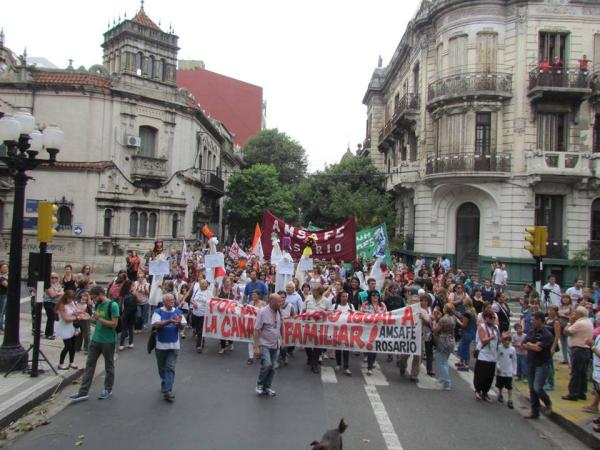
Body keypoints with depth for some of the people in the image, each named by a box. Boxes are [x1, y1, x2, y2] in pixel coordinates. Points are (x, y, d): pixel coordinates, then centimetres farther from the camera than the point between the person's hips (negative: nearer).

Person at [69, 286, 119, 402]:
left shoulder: (112, 305, -15)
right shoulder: (98, 305, 7)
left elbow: (114, 323, -19)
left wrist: (99, 319, -24)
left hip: (108, 341, -7)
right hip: (95, 339, 7)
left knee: (109, 366, 10)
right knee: (89, 364, 6)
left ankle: (108, 389, 26)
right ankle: (83, 392, 9)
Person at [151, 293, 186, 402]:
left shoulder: (178, 312, 1)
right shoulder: (158, 311, -7)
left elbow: (183, 327, -1)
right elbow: (155, 325, -20)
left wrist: (179, 323, -24)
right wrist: (168, 321, -34)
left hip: (174, 345, 0)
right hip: (161, 345, 0)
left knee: (170, 368, -6)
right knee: (162, 367, 16)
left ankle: (167, 391, -8)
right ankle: (164, 384, 41)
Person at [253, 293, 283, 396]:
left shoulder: (279, 312, 2)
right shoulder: (262, 312, -15)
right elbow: (256, 330, -14)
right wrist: (256, 347, -17)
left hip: (275, 345, 6)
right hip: (264, 344, -6)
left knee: (272, 368, 9)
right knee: (267, 365, -17)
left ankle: (267, 387, 26)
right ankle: (259, 384, 7)